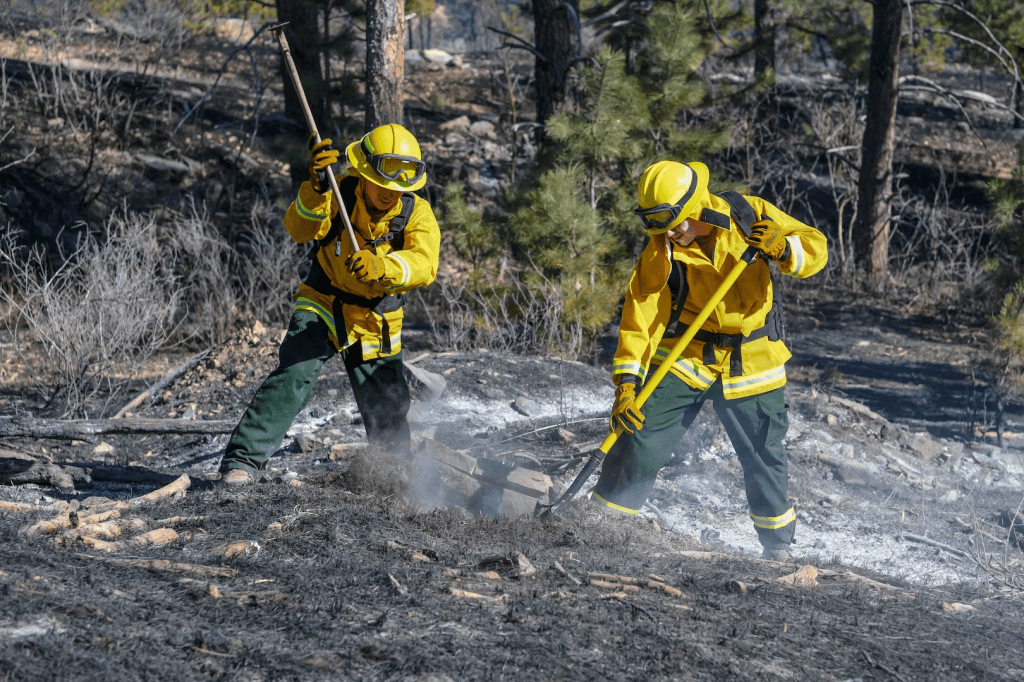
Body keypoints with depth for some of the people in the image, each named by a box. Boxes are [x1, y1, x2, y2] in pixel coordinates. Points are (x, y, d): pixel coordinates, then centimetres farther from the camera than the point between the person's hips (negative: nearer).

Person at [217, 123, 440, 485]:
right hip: (323, 306, -2)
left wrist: (382, 267, -50)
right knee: (293, 376, -24)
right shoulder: (340, 193, -15)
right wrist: (316, 190, -47)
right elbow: (300, 230, -29)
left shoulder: (418, 214, -13)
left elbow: (424, 264, -30)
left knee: (388, 408, 11)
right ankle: (243, 460, -24)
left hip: (377, 322, 2)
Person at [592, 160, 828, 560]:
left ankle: (779, 545, 26)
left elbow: (815, 249, -9)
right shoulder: (660, 252, -15)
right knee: (640, 440, -10)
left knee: (764, 456, 7)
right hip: (684, 357, 0)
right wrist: (627, 381, -28)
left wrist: (784, 249, -32)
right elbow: (642, 314, -18)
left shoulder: (750, 216, -13)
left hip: (752, 362, 1)